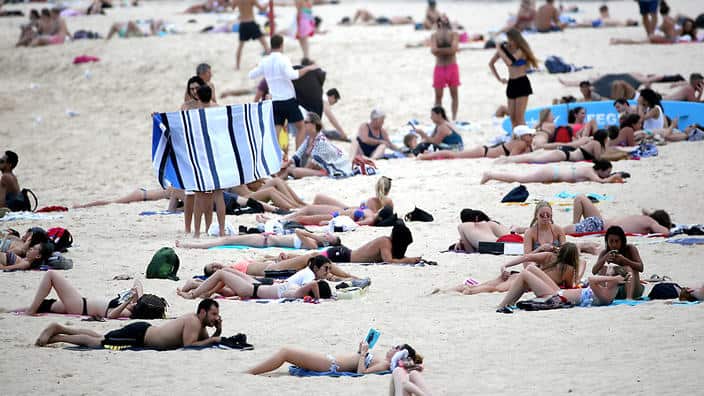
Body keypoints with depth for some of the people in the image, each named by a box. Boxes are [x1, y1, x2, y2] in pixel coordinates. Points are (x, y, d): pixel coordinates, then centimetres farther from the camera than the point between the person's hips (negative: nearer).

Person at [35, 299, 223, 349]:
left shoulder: (197, 322, 7)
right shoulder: (193, 322, -22)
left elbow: (206, 340, 16)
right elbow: (188, 345, -30)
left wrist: (217, 333, -3)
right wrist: (212, 340, -23)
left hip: (142, 330, 8)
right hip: (138, 335, -8)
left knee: (98, 338, 17)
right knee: (96, 342, -3)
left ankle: (59, 329, 22)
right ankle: (56, 336, 4)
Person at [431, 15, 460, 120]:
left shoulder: (454, 34, 2)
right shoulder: (434, 36, 3)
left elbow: (454, 49, -13)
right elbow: (434, 50, -12)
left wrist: (440, 50, -10)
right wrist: (448, 50, -11)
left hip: (452, 67, 0)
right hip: (439, 67, 0)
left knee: (454, 94, 3)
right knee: (438, 95, 2)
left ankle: (454, 118, 6)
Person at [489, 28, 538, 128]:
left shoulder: (520, 50, -11)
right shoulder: (505, 48, 6)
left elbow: (509, 62, -28)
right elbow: (491, 63, 17)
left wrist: (500, 51, -18)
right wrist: (499, 78, 10)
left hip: (522, 83, -7)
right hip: (511, 84, 7)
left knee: (519, 117, -12)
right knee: (512, 117, 5)